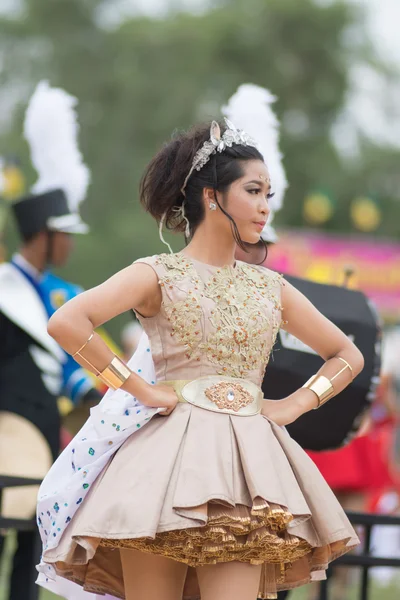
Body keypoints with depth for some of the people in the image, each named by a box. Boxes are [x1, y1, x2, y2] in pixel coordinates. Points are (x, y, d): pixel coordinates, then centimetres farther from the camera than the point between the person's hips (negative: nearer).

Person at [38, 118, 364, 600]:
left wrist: (296, 404, 10)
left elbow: (348, 356, 26)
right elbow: (65, 322, -12)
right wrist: (137, 388, -9)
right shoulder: (159, 275, 3)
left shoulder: (271, 289, 17)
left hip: (245, 463, 3)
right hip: (169, 451, -3)